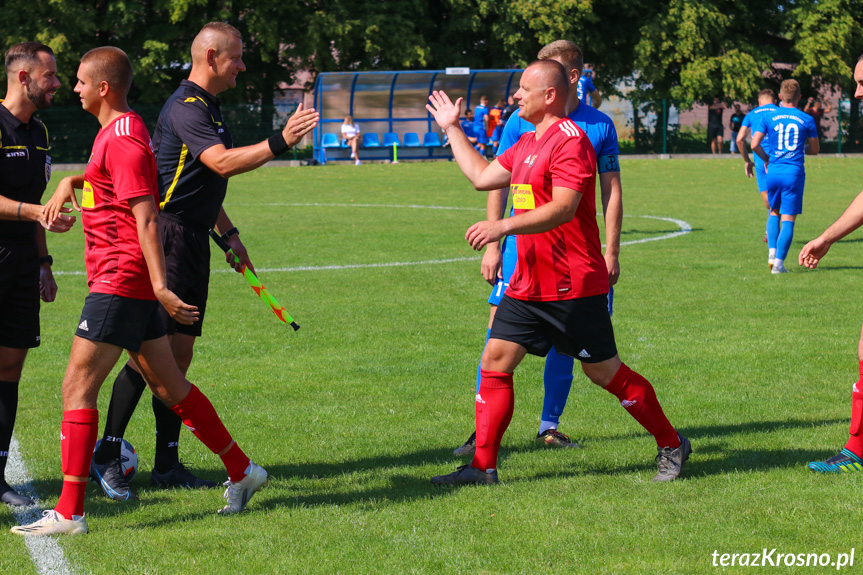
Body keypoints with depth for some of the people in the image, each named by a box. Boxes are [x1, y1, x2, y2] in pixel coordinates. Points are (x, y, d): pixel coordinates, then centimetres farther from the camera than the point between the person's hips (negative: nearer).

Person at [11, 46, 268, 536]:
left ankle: (69, 513, -9)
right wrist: (72, 181, 19)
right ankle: (242, 472, 21)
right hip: (132, 283, 10)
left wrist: (159, 285, -27)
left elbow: (146, 218, -22)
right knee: (170, 386, 15)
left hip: (120, 283, -10)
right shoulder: (118, 132, 15)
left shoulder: (122, 141, -16)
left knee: (78, 387, -9)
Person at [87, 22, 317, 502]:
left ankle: (167, 463, 12)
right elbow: (223, 162, -30)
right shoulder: (186, 107, -14)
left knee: (178, 354, 9)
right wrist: (280, 142, -37)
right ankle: (107, 455, -4)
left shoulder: (209, 106, 19)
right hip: (169, 238, -10)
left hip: (194, 239, 10)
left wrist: (229, 234, 26)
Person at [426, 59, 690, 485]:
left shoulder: (570, 140, -16)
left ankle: (672, 445, 17)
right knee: (495, 362, 1)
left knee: (604, 372, 0)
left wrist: (503, 226, -35)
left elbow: (563, 208, -27)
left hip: (573, 288, -9)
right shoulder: (527, 143, 15)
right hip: (528, 285, 9)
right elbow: (482, 177, 27)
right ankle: (483, 466, 4)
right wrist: (452, 129, 30)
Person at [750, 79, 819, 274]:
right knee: (788, 219, 2)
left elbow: (755, 144, -5)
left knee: (774, 212, 22)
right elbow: (814, 149, 7)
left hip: (773, 171, 2)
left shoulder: (767, 117, 1)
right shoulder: (806, 120, 0)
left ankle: (772, 252, 7)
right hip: (795, 173, -2)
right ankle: (779, 263, -4)